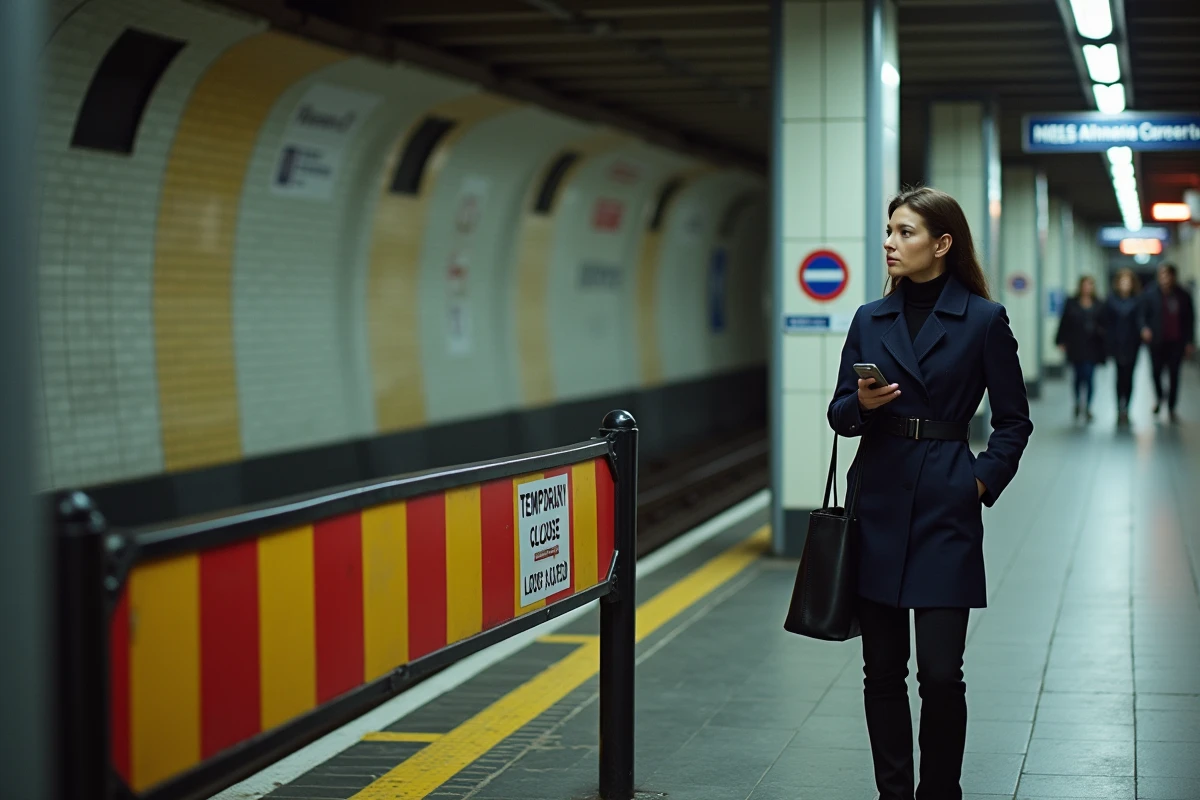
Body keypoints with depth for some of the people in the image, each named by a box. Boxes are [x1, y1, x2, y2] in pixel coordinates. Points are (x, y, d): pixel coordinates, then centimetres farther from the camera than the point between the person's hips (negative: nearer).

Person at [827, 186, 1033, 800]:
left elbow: (1013, 420, 3)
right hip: (878, 502, 4)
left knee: (940, 672, -6)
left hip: (946, 504, -4)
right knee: (882, 670, 7)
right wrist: (862, 404, -10)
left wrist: (984, 480, -7)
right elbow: (839, 414, 10)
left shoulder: (984, 320, -2)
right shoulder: (870, 320, 8)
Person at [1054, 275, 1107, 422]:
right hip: (1076, 346, 0)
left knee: (1089, 376, -3)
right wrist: (1061, 341, -3)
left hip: (1092, 347, 0)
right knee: (1079, 376, 7)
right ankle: (1078, 403, 25)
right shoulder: (1072, 304, 2)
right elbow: (1064, 323, 1)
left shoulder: (1098, 305, 3)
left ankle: (1087, 407, 4)